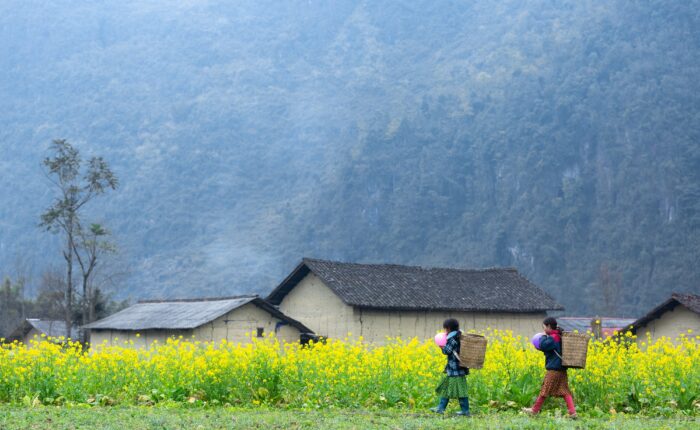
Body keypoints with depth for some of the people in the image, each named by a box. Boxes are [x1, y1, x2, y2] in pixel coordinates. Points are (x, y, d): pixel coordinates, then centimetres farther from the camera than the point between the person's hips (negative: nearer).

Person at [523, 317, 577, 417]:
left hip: (553, 369, -9)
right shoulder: (560, 337, 15)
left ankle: (535, 410, 12)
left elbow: (542, 346, -22)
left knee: (545, 389, 2)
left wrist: (544, 336, -7)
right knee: (565, 391, 3)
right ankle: (572, 411, -8)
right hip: (562, 369, 9)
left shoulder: (552, 338, -14)